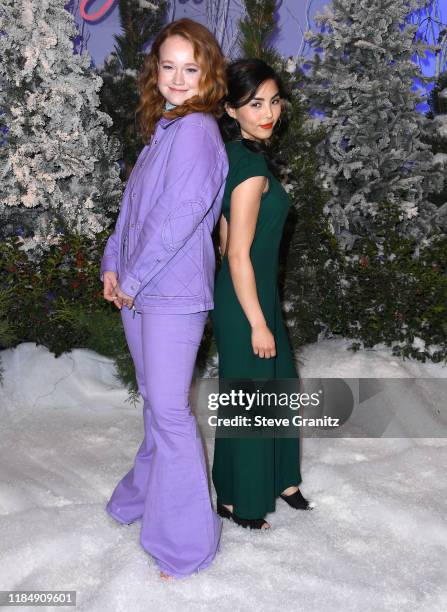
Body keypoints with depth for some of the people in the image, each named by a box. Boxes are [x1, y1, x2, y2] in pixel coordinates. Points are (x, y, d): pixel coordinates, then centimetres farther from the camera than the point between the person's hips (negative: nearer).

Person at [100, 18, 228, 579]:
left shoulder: (197, 130, -13)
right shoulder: (162, 131, 15)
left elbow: (178, 218, -20)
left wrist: (132, 280, -11)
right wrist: (113, 266, 8)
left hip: (172, 295, -9)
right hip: (137, 294, 9)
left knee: (169, 412, -3)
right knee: (154, 402, 21)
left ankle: (186, 543, 12)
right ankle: (147, 494, 41)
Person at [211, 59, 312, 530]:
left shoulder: (234, 154, 6)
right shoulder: (251, 164, -22)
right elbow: (238, 254, -23)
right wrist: (257, 323, -18)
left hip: (256, 292, 10)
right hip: (246, 300, -10)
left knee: (279, 384, 22)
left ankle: (278, 478, 42)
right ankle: (237, 501, 29)